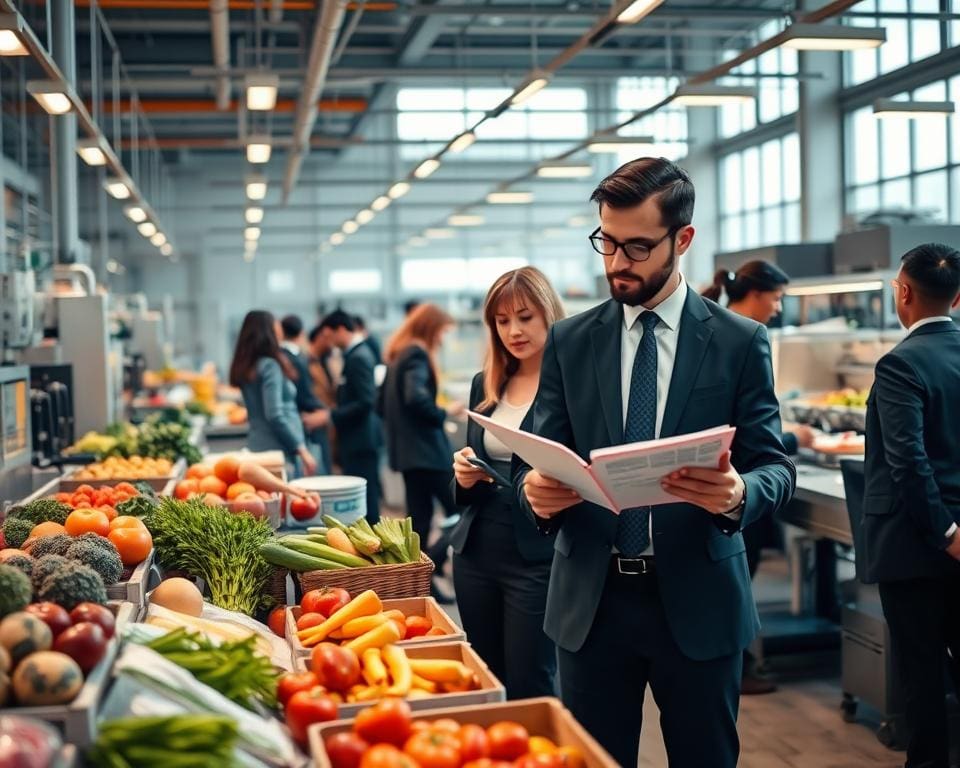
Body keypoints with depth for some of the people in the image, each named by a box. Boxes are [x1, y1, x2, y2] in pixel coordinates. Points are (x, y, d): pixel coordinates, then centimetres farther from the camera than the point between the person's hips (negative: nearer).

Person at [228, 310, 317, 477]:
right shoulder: (269, 366, -12)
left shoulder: (247, 368, 13)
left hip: (257, 446, 9)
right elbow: (275, 415, -18)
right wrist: (302, 450, -16)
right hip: (278, 449, -9)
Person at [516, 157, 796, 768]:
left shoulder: (741, 342, -2)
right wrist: (535, 490, -19)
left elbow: (777, 468, -3)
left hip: (698, 600, -1)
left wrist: (738, 494, -26)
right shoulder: (569, 342, 4)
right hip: (590, 600, 2)